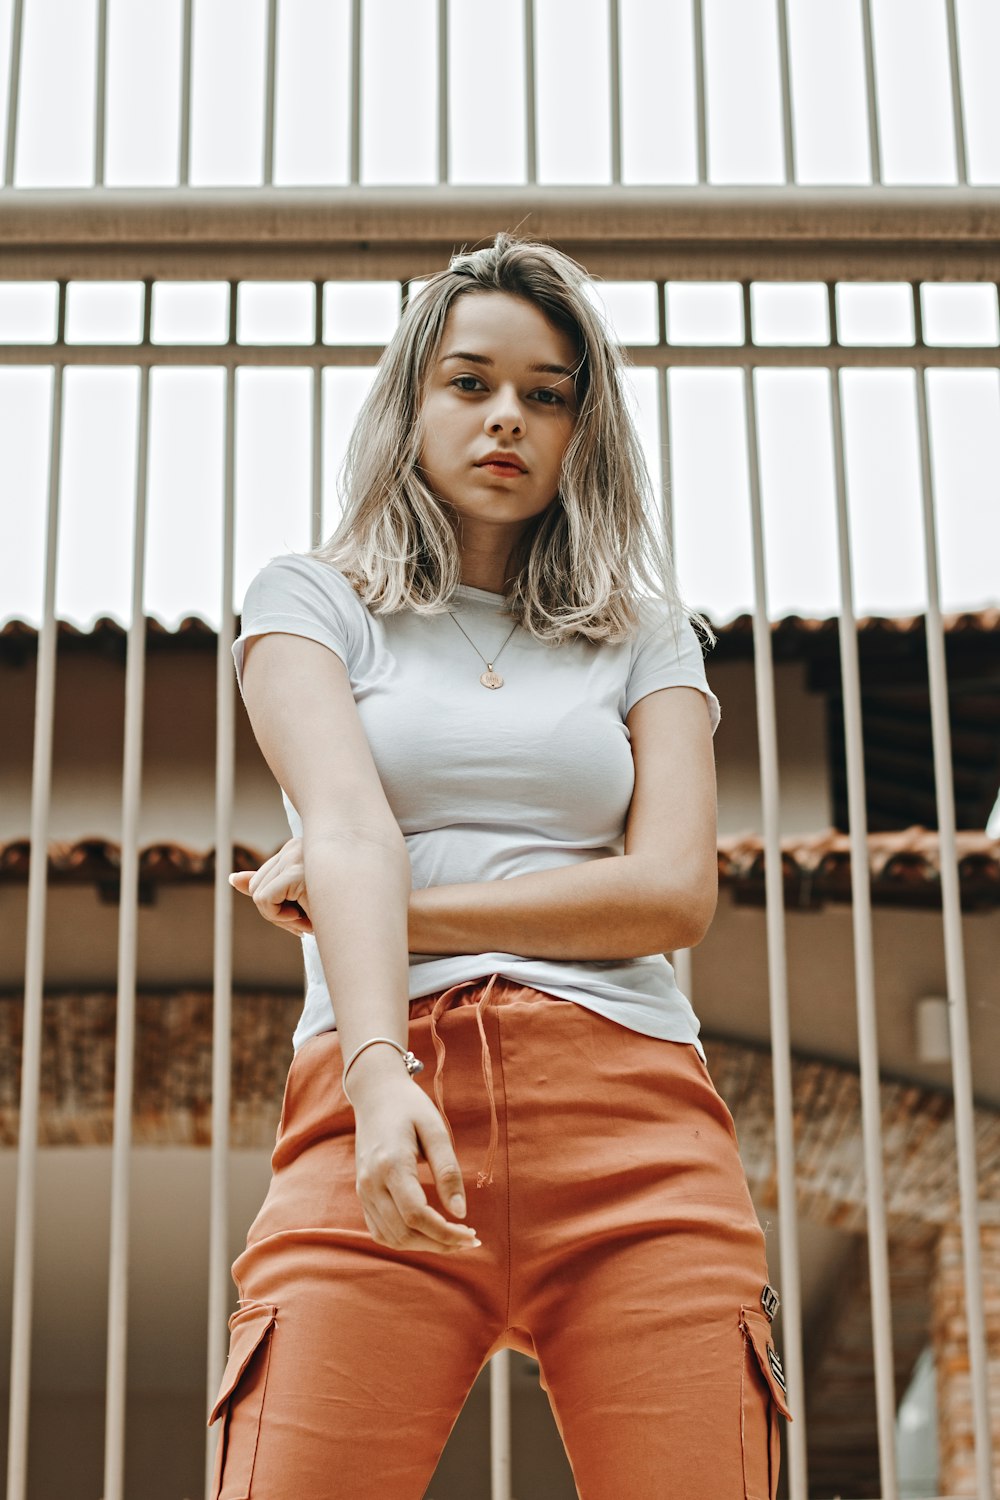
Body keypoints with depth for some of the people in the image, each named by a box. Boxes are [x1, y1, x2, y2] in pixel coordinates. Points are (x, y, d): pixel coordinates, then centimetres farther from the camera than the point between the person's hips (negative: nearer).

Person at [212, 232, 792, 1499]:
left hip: (638, 1122, 2)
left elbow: (673, 891, 5)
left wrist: (404, 908, -1)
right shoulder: (311, 600, 16)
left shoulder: (645, 635, 20)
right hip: (386, 1109, -1)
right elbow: (349, 827, -3)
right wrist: (381, 1072, -20)